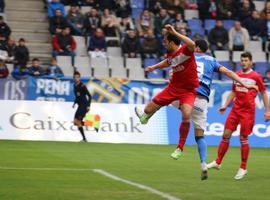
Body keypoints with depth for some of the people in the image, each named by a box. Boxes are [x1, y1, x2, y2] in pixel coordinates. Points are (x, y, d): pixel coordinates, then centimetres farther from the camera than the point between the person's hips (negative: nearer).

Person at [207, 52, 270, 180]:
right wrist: (225, 106, 12)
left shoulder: (256, 76, -4)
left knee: (243, 138, -4)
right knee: (226, 134, 1)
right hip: (235, 109, 5)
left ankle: (243, 168, 6)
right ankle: (217, 162, 10)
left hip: (248, 111, -5)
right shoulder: (237, 75, 10)